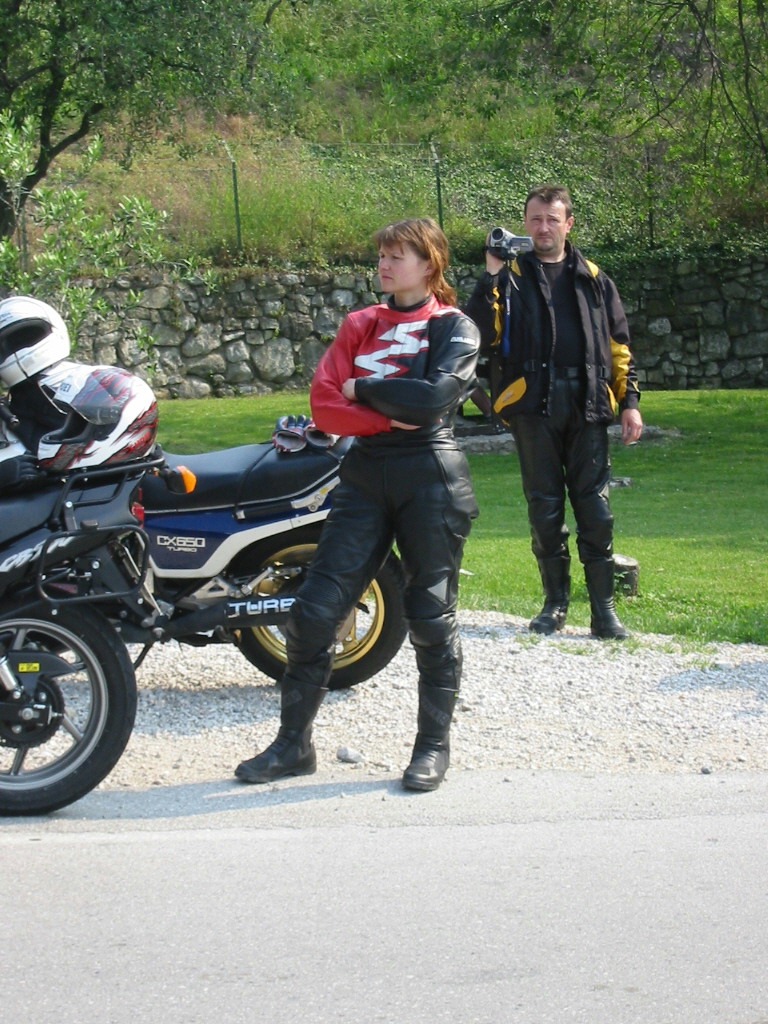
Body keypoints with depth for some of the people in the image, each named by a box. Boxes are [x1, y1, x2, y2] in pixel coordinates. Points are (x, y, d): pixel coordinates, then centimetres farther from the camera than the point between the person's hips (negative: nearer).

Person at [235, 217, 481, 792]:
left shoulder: (454, 328, 0)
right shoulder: (361, 325, 13)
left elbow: (434, 396, -17)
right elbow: (325, 405, 2)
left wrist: (363, 389, -7)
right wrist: (390, 415, -11)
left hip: (431, 479, -4)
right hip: (367, 475, 4)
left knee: (432, 617, 2)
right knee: (316, 610, -2)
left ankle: (435, 745, 15)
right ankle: (294, 743, 7)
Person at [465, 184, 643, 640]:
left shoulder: (594, 280, 14)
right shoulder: (512, 276, 7)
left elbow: (619, 346, 15)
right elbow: (482, 333, -6)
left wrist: (630, 401, 6)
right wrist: (491, 276, -14)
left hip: (587, 406, 1)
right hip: (533, 404, -1)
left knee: (595, 508, -2)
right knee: (545, 508, 4)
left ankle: (604, 607, 2)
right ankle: (556, 602, 15)